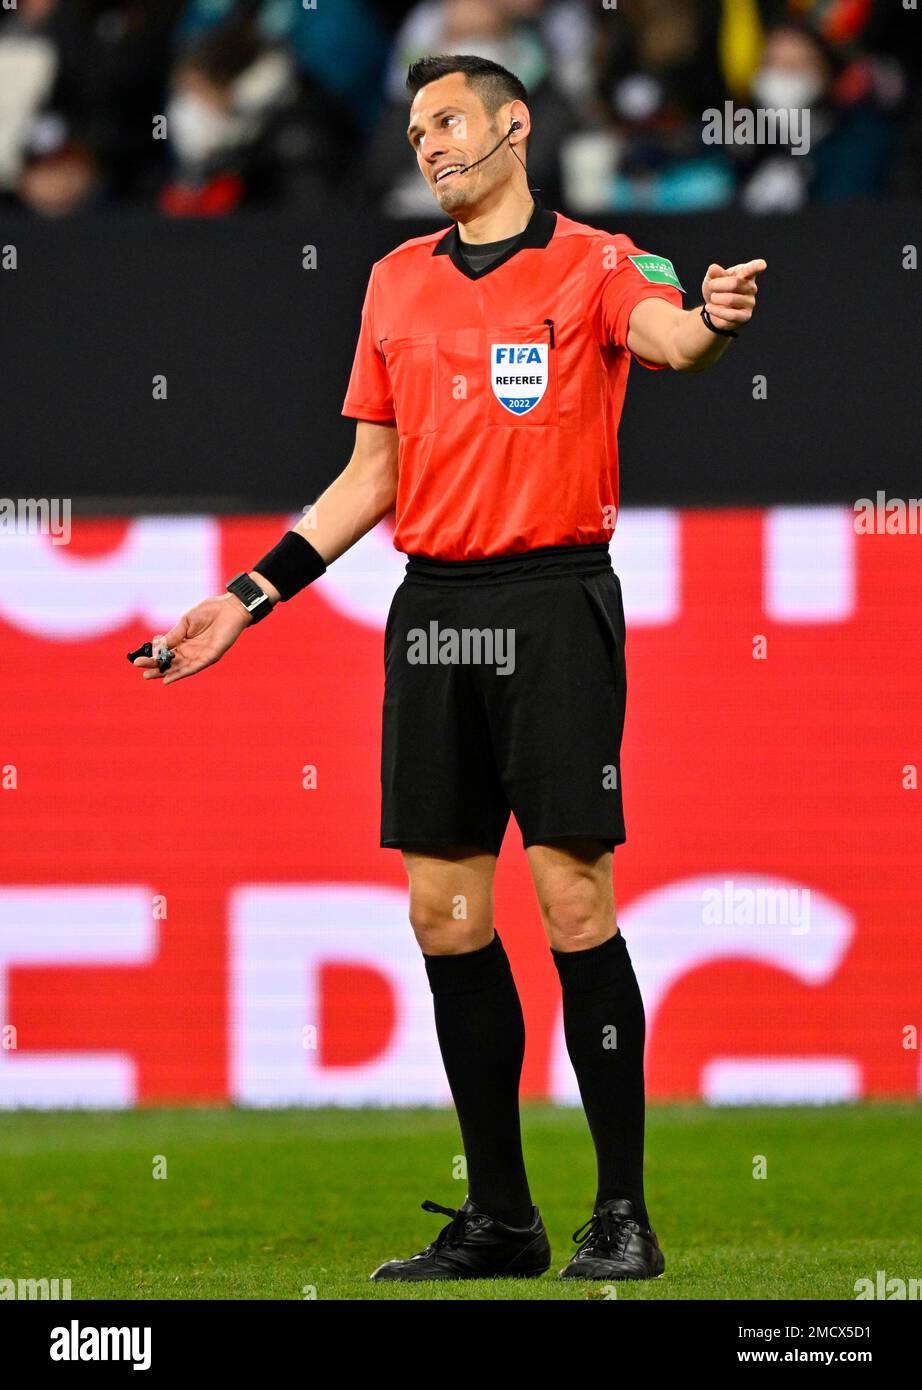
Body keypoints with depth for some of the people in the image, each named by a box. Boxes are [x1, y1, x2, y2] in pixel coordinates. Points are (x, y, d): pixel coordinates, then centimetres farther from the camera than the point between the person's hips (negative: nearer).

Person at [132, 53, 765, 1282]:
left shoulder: (592, 264, -1)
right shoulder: (399, 283, 15)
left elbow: (669, 335, -23)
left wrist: (713, 322, -47)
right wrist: (250, 597, 15)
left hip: (555, 601, -6)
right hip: (433, 610, 6)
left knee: (573, 900, -9)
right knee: (444, 910, 4)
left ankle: (624, 1215, -4)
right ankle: (500, 1217, 11)